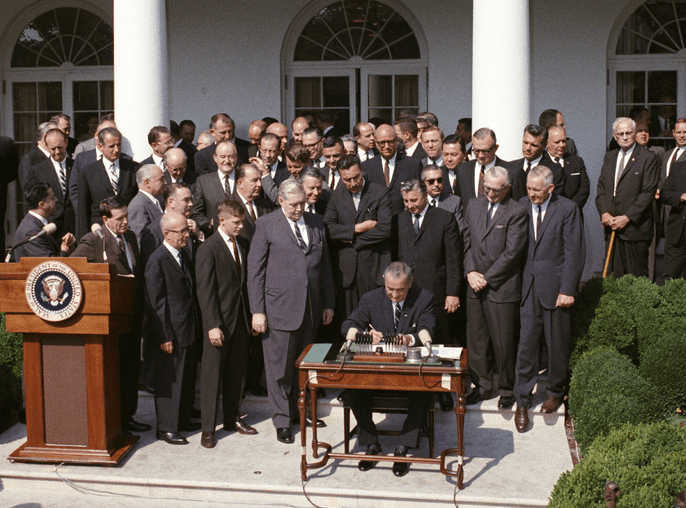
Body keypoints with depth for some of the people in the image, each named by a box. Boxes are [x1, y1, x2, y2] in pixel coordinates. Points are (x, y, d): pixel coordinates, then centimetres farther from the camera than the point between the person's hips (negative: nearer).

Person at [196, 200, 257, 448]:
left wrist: (252, 314, 9)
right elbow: (205, 291, -13)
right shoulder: (208, 249, -11)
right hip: (219, 320, -6)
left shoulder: (243, 244, 9)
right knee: (212, 373, 2)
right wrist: (213, 325, -18)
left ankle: (232, 418, 30)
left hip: (241, 318, 6)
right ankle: (208, 427, 12)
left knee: (237, 371, 15)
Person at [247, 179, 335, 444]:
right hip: (280, 307, -4)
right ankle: (282, 420, 15)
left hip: (311, 308, 4)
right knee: (280, 365, 2)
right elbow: (255, 270, -3)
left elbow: (325, 265, 15)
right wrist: (257, 310, -8)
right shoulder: (266, 224, -2)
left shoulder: (316, 223, 11)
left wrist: (328, 303, 12)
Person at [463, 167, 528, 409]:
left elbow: (512, 252, -13)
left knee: (504, 343, 3)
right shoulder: (473, 206, 10)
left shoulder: (517, 212, -8)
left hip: (502, 287, -5)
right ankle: (483, 385, 27)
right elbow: (467, 241, 11)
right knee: (476, 339, 12)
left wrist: (487, 278, -11)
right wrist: (470, 272, -3)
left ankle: (507, 389, 21)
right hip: (475, 286, 5)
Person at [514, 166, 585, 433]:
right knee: (527, 342, 1)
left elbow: (575, 253, -8)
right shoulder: (521, 206, 4)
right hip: (529, 287, 3)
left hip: (556, 287, -2)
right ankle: (522, 400, 11)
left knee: (558, 343, 11)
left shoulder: (568, 209, -8)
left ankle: (556, 391, 33)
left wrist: (568, 290, -12)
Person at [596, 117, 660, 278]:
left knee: (636, 276, -1)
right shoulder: (609, 157, 16)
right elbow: (601, 187, 14)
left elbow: (648, 192, -9)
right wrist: (604, 213, -3)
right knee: (614, 275, 5)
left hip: (635, 227, -5)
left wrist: (627, 218, -14)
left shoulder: (648, 158, -3)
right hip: (612, 226, 5)